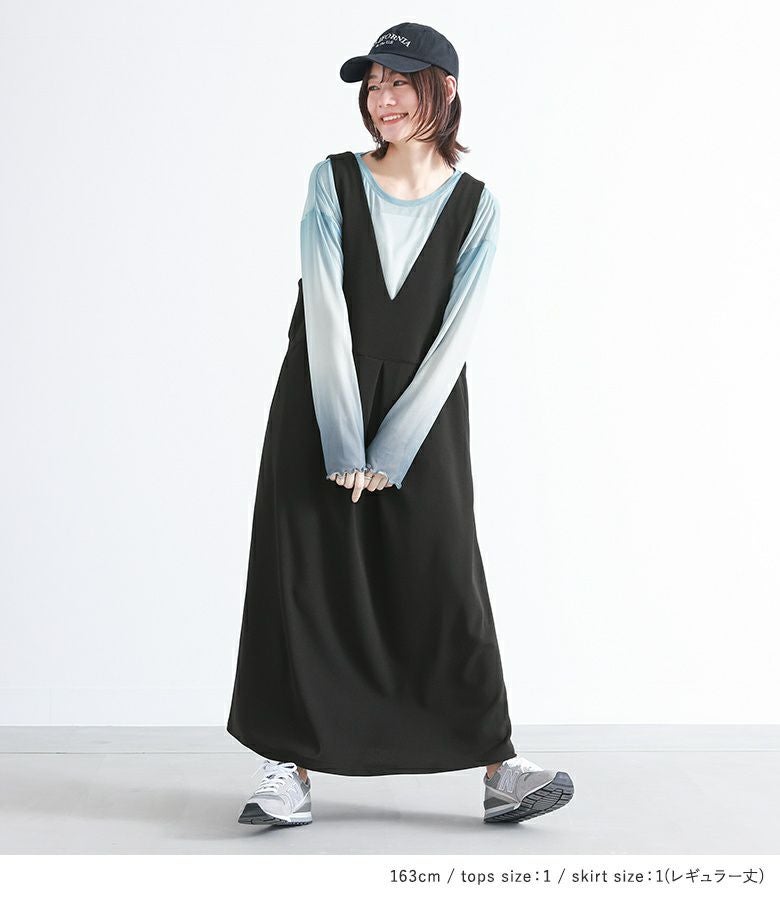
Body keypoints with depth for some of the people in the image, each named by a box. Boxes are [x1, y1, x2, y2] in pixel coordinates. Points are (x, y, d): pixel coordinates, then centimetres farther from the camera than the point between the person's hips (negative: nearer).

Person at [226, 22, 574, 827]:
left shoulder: (476, 208, -1)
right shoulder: (334, 180, -2)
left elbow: (453, 338, -6)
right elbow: (325, 313, -10)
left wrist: (389, 455, -11)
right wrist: (345, 450, -15)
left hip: (422, 414, 0)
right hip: (320, 409, 0)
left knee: (449, 585, 0)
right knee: (303, 582, 0)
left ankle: (498, 773, 7)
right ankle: (290, 772, 9)